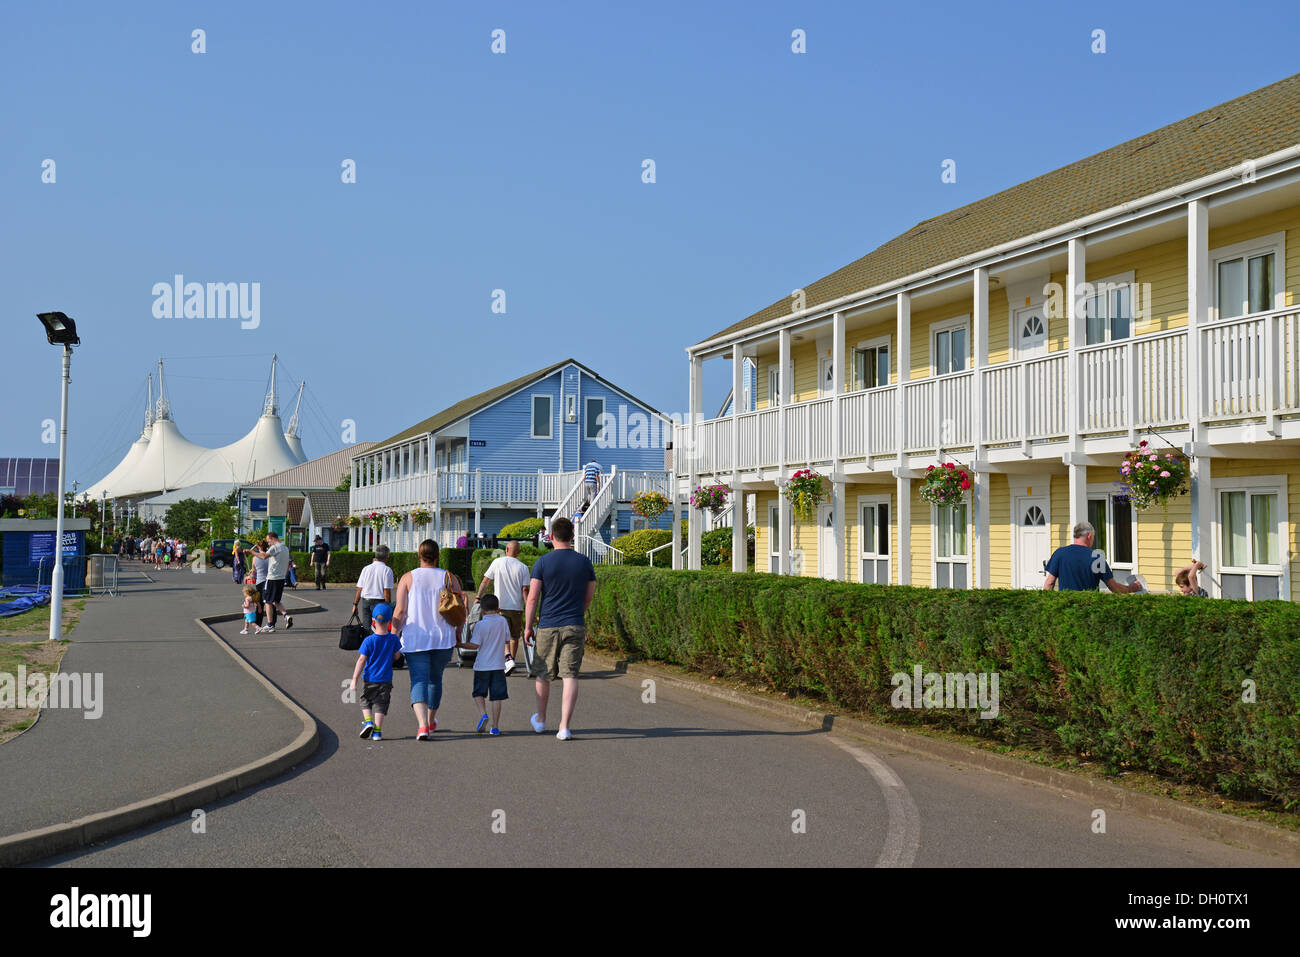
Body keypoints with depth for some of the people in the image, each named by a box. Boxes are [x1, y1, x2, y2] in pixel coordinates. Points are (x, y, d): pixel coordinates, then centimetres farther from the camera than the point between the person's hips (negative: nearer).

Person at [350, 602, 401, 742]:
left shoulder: (369, 641, -13)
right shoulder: (393, 639, -8)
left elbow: (361, 660, -13)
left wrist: (354, 680, -10)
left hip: (370, 679, -1)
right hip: (386, 679, 1)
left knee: (365, 701, 18)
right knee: (380, 704, 9)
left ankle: (368, 721, -2)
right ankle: (377, 731, 5)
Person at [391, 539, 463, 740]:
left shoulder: (407, 578, -2)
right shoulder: (449, 578, 1)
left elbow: (400, 611, -7)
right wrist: (458, 635, 12)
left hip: (415, 639, -2)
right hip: (443, 639, 2)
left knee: (419, 680, -4)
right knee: (435, 679, 19)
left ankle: (422, 725, -22)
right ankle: (431, 722, 34)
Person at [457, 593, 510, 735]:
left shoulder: (480, 625, -8)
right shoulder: (503, 621, 0)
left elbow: (475, 645, -11)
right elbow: (507, 639, 8)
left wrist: (460, 644, 3)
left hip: (482, 665, -2)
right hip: (498, 665, 2)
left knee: (479, 693, 14)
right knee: (496, 696, 4)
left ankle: (483, 714, -8)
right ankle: (495, 726, 3)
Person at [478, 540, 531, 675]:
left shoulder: (497, 562, 1)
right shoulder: (523, 568, -1)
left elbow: (485, 581, 2)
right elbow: (525, 590, -5)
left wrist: (479, 597, 9)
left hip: (501, 606, -1)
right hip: (517, 607, 1)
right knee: (515, 636, 15)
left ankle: (508, 658, -21)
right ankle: (512, 659, 19)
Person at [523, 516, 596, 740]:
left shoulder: (543, 562, -5)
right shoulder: (584, 562, 3)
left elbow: (532, 597, -7)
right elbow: (589, 598, 11)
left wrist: (527, 627, 1)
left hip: (548, 627, -1)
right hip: (575, 627, 1)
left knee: (543, 675, 16)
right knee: (570, 676, -2)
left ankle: (540, 720, 33)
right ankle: (564, 727, -9)